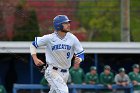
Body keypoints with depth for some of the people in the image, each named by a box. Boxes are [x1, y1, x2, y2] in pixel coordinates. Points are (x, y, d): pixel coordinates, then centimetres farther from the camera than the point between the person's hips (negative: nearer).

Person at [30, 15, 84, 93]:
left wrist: (79, 59, -22)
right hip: (52, 71, -5)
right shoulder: (49, 38, -13)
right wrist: (35, 59, -14)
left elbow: (81, 53, 1)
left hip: (65, 73, 5)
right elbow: (33, 45, 0)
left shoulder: (72, 38, -5)